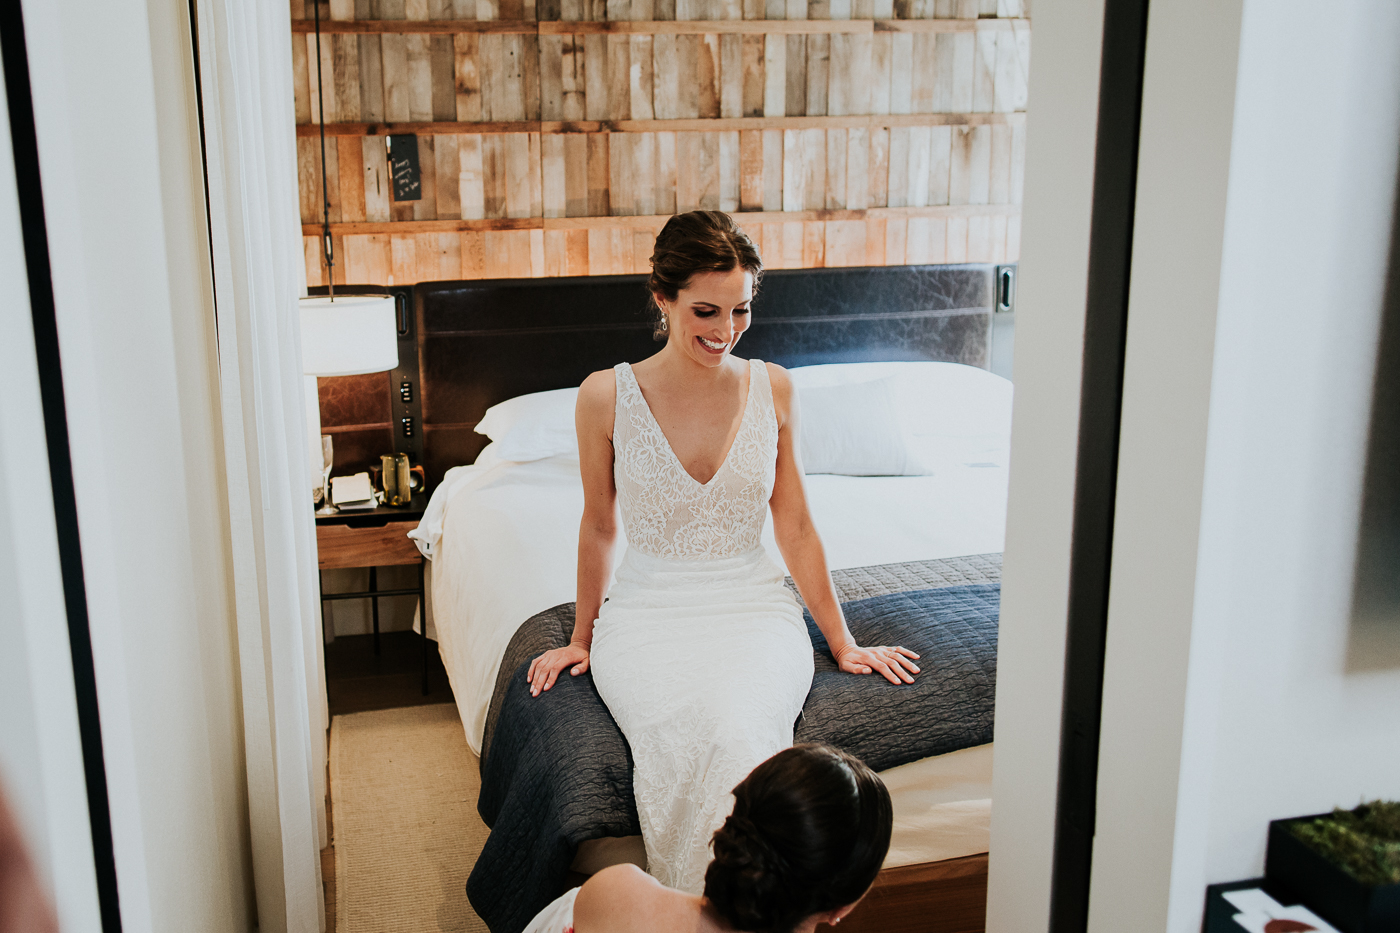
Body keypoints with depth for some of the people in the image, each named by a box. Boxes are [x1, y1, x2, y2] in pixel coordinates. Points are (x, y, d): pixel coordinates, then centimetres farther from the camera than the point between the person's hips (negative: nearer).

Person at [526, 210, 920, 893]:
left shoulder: (772, 388, 2)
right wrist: (581, 639, 16)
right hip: (648, 611, -1)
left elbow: (794, 526, 9)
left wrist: (843, 643, 11)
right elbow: (599, 526, 9)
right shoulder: (607, 396, -4)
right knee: (679, 732, -33)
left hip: (753, 605, 1)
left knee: (740, 727, -32)